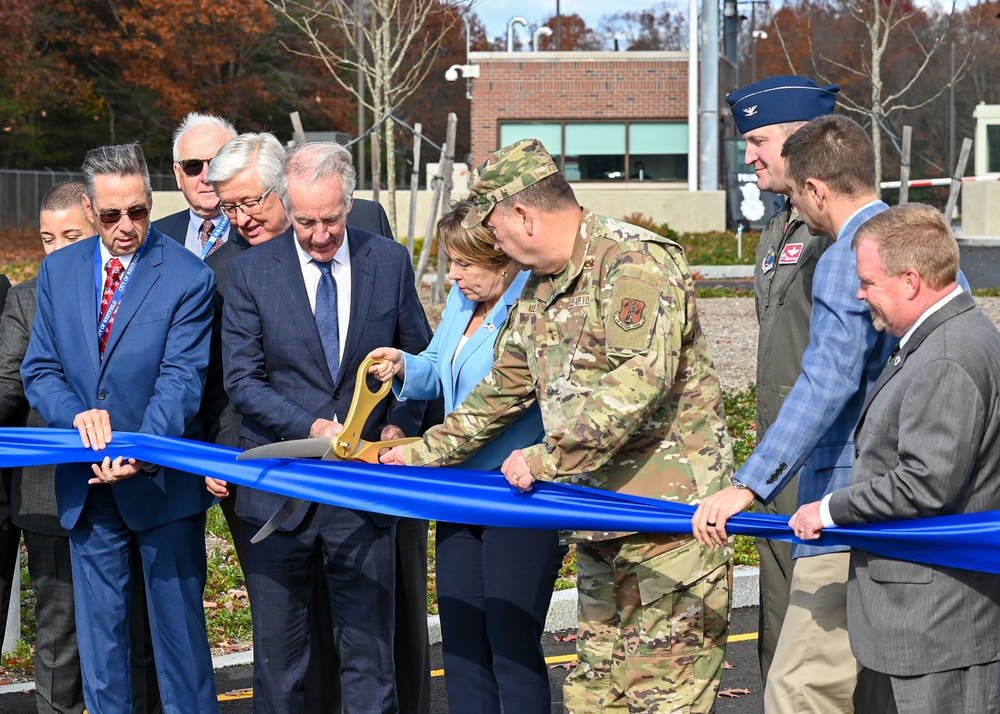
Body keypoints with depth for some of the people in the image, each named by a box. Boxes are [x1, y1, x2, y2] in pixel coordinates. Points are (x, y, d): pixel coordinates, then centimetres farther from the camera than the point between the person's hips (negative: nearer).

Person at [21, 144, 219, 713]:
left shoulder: (189, 278, -9)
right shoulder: (59, 270, 5)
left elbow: (181, 379, -16)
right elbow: (40, 368, 5)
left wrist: (141, 455, -30)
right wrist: (77, 414, -16)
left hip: (162, 481, -4)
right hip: (88, 484, 4)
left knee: (178, 625, 6)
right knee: (99, 632, 12)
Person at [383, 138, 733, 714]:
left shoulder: (634, 261, -13)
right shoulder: (538, 293, 18)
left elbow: (641, 378, -24)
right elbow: (503, 391, 28)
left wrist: (550, 457, -22)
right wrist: (424, 454, 28)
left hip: (670, 513, -9)